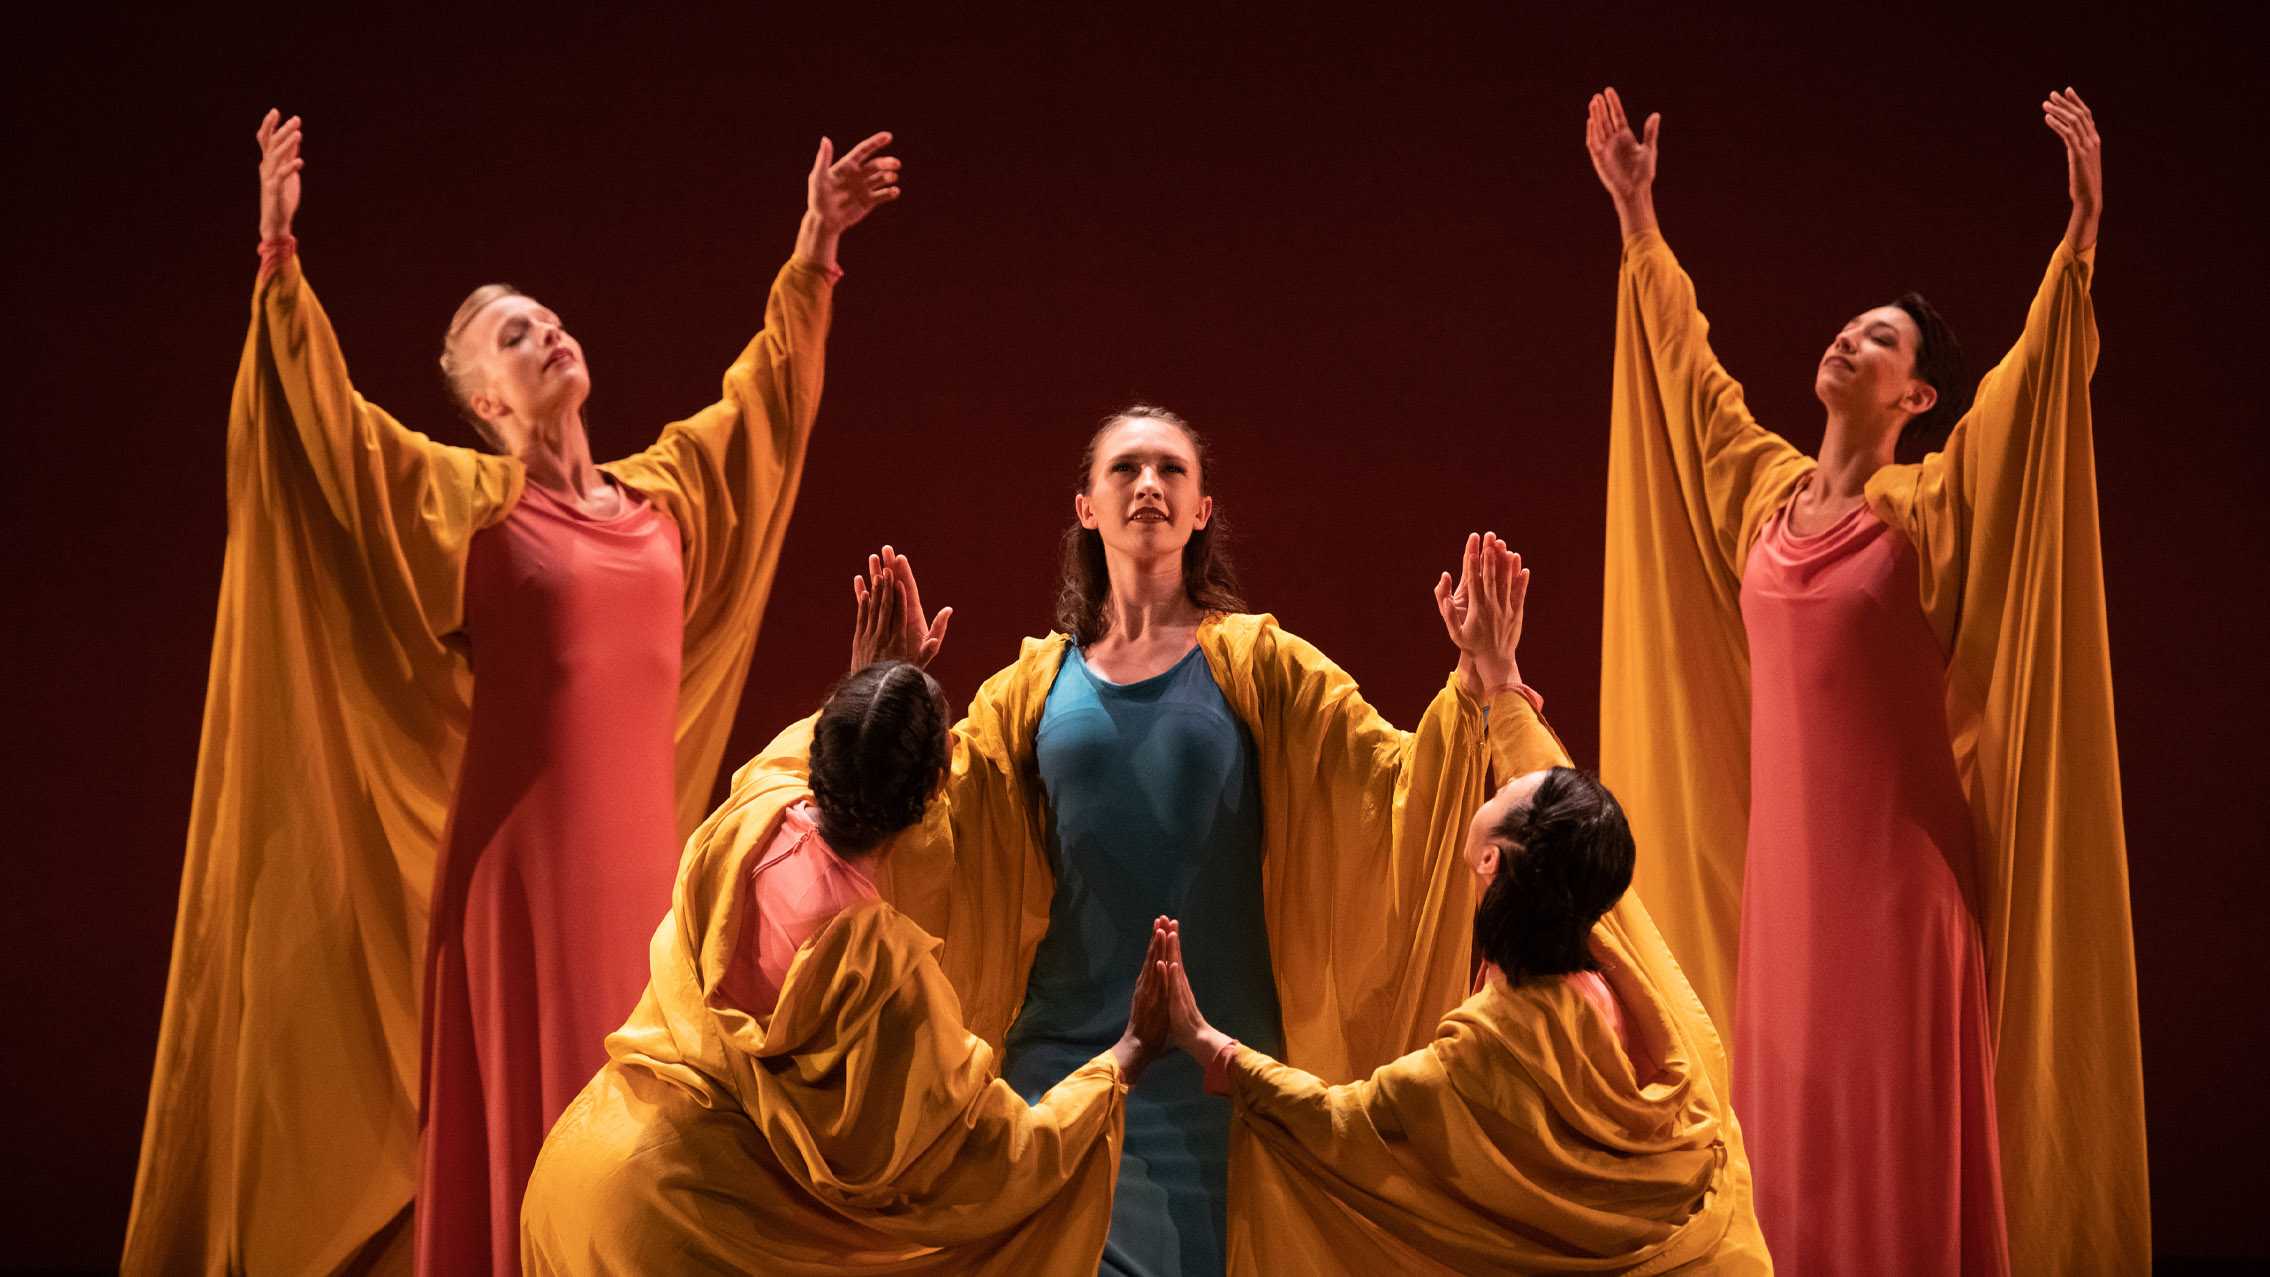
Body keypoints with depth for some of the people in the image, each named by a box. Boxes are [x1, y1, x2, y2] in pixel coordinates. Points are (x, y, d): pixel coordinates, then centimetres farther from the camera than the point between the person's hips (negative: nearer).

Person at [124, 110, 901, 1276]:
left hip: (637, 849, 5)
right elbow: (322, 411, -13)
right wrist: (279, 254, -24)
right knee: (520, 1122, -2)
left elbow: (762, 397, 24)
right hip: (522, 852, -5)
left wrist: (815, 252, 25)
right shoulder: (461, 502, -2)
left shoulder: (661, 492, 13)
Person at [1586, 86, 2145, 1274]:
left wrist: (2083, 226, -24)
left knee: (1897, 1135, -2)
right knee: (1789, 1131, 8)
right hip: (1781, 857, 5)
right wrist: (1636, 213, 25)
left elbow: (2033, 374, -13)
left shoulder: (1929, 505, -3)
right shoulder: (1765, 488, 10)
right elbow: (1687, 360, 21)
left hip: (1895, 859, -5)